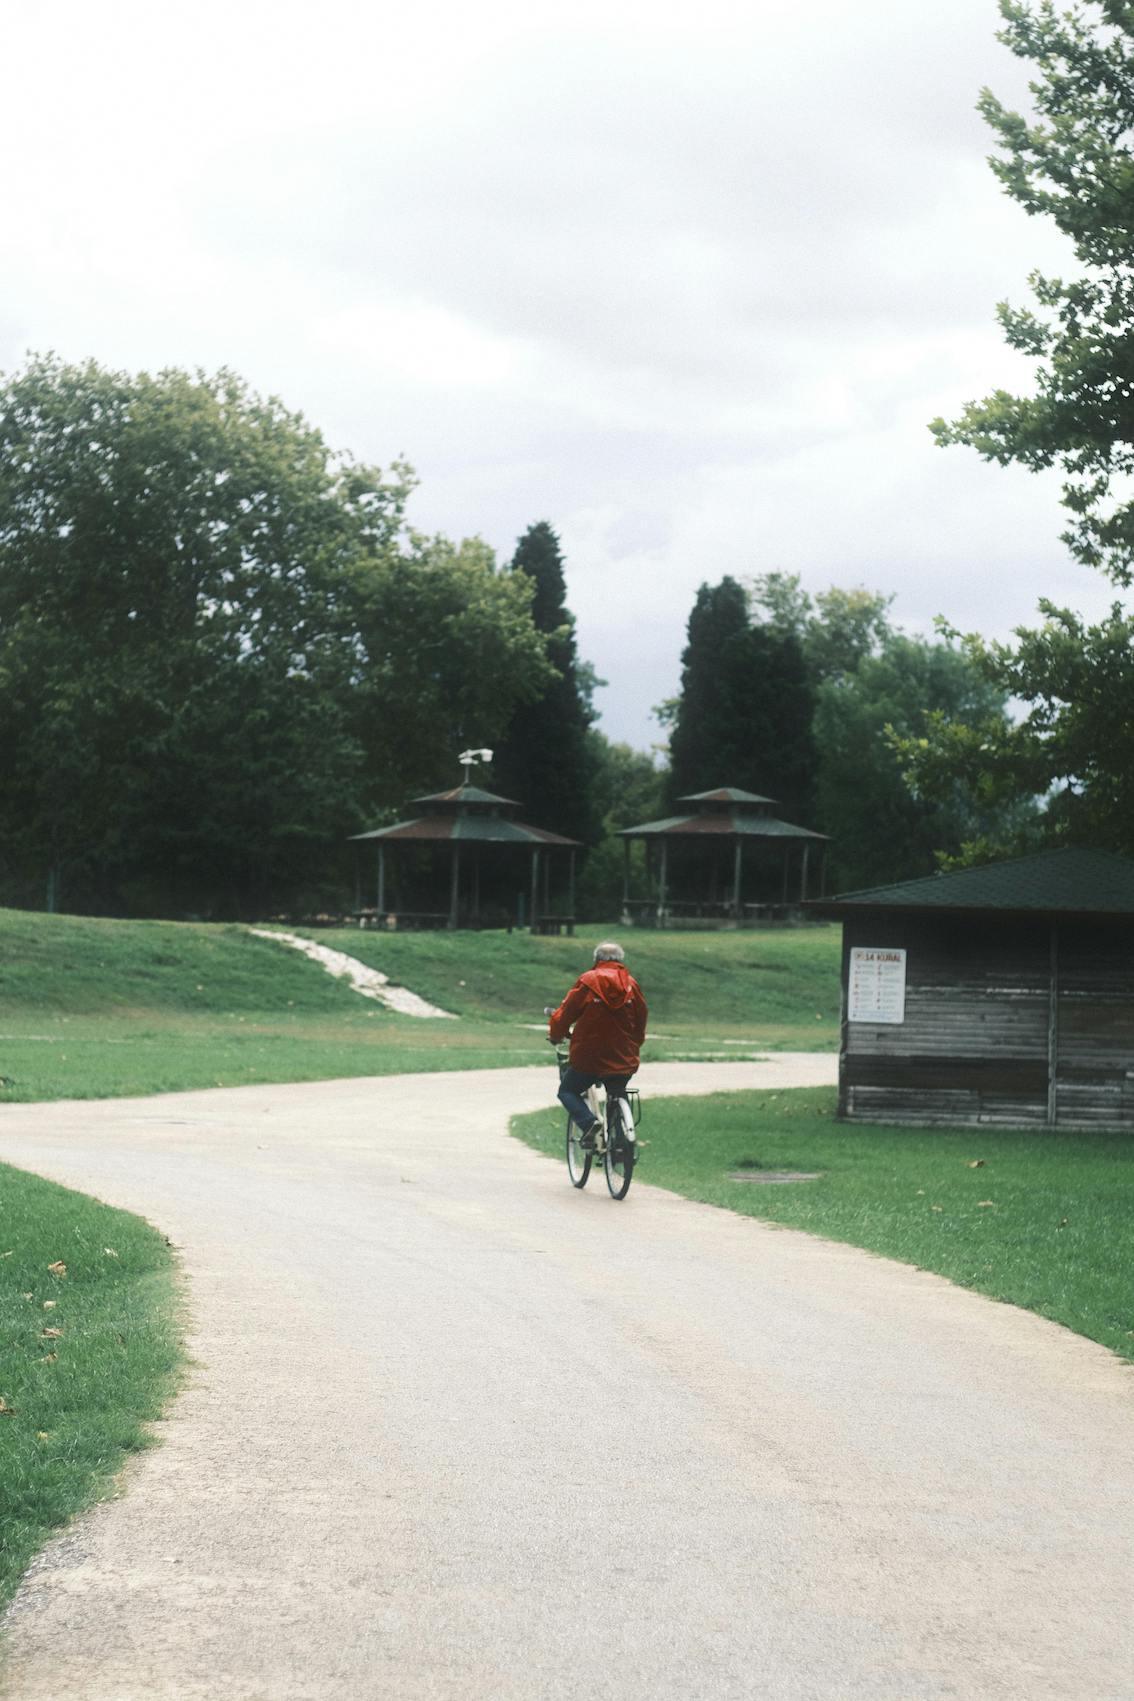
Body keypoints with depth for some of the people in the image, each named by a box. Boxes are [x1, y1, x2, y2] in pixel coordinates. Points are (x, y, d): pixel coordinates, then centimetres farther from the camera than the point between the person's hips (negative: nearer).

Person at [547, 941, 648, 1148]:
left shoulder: (588, 981, -6)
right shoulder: (631, 985, 3)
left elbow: (566, 1013, -2)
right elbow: (641, 1019, 11)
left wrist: (556, 1035, 18)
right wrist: (634, 1046, 28)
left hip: (589, 1056, -3)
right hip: (624, 1059, 3)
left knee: (567, 1091, 13)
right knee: (618, 1097, 24)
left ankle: (588, 1122, -12)